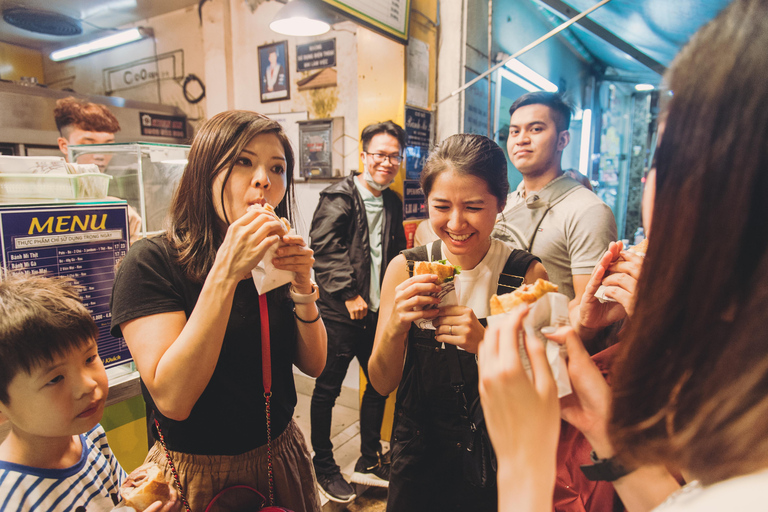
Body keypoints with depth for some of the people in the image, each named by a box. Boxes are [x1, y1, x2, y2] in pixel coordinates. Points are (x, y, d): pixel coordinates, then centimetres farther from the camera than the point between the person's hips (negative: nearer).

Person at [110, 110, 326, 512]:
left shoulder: (273, 258, -2)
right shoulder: (152, 261, -17)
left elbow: (313, 364, -2)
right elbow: (171, 399, -27)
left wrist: (302, 288, -19)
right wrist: (225, 273, -32)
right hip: (198, 471, -5)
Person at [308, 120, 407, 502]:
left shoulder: (393, 203, 11)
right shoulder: (338, 197, -9)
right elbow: (324, 249, -18)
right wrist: (348, 294, -19)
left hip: (378, 312, 7)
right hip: (340, 312, -6)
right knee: (327, 389, 7)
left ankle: (369, 462, 36)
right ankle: (323, 467, 28)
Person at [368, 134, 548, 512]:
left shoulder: (527, 274, -15)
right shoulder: (405, 269, -12)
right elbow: (382, 384, -9)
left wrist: (486, 343, -30)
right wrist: (395, 326, -28)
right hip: (418, 458, 1)